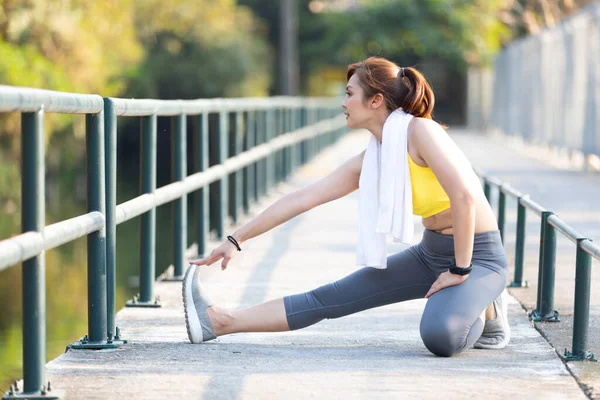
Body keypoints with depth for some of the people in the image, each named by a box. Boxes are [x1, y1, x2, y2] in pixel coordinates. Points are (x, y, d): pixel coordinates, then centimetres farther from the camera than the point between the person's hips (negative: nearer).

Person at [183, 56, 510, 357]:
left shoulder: (419, 131, -20)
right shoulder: (369, 162, 5)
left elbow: (464, 198, -28)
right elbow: (302, 199, 8)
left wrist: (460, 271, -21)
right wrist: (237, 239, 9)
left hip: (477, 254, -7)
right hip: (430, 253, 7)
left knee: (440, 336, -34)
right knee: (328, 298, 3)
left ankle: (482, 311, -3)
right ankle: (220, 322, 8)